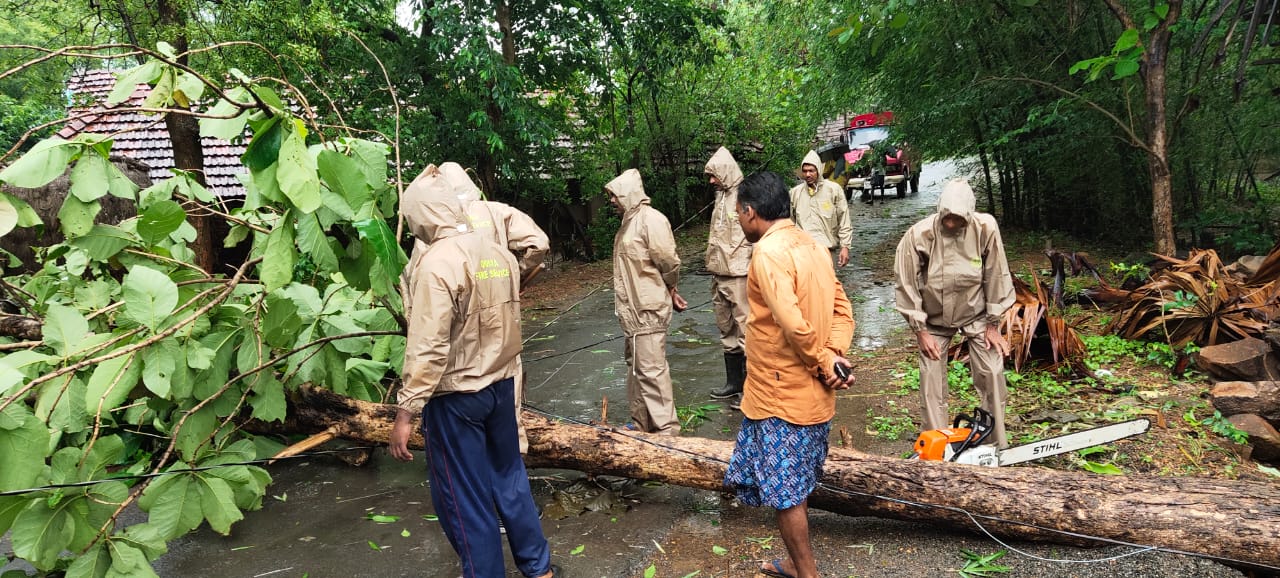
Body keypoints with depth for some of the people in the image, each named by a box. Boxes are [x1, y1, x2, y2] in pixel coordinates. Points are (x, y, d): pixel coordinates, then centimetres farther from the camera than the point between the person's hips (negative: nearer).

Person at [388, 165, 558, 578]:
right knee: (509, 476, 20)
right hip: (501, 384, 8)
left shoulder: (437, 262, -19)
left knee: (464, 497, 7)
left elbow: (427, 347, -23)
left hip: (455, 395, -7)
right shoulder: (498, 252, 3)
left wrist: (405, 412, -18)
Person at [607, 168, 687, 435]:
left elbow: (669, 262, -19)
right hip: (633, 309, 10)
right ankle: (641, 421, 30)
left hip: (649, 309, -10)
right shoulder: (629, 222, 14)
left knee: (651, 368, -7)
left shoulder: (650, 219, -17)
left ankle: (666, 429, 3)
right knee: (636, 366, 18)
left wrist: (670, 290, -1)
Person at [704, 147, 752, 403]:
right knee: (726, 330, 14)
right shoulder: (721, 196, 14)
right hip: (720, 275, 9)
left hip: (740, 274, -9)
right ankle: (733, 382, 26)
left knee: (744, 329, -1)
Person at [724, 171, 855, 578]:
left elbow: (793, 325, -27)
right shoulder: (810, 245, 9)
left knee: (783, 492, 6)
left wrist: (822, 361, -12)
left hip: (781, 394, -9)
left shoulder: (768, 252, -20)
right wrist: (833, 356, -6)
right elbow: (841, 310, 6)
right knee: (794, 485, 23)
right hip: (810, 393, 9)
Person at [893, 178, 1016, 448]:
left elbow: (996, 276, -11)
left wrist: (993, 325, -5)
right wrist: (920, 330, -11)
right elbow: (907, 284, -15)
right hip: (934, 319, 0)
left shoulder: (985, 227, -21)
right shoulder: (919, 235, -24)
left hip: (976, 314, 1)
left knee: (992, 374, -1)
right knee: (932, 380, -1)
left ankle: (999, 446, 15)